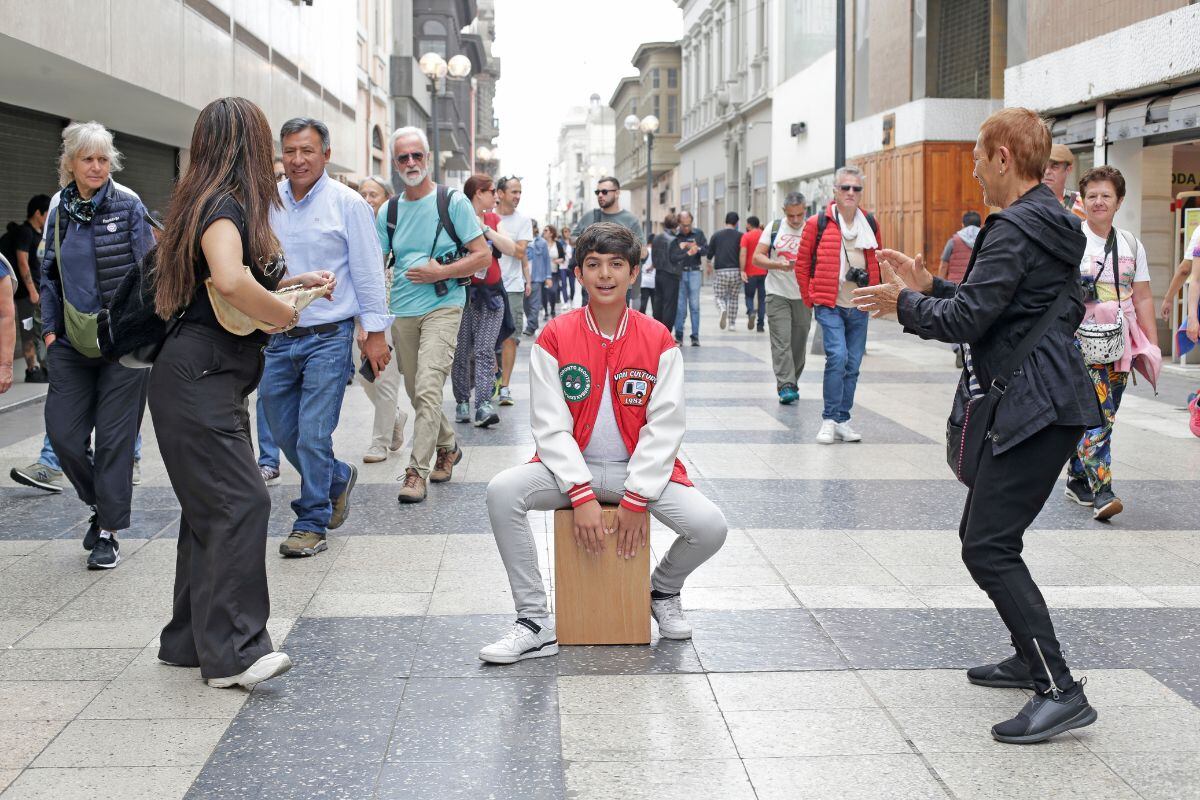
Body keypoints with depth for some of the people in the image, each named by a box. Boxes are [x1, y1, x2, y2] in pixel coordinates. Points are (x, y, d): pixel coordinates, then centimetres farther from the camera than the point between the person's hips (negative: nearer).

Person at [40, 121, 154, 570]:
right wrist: (49, 327, 7)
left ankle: (109, 532, 9)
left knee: (115, 437, 0)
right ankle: (102, 503, 25)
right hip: (72, 342, 4)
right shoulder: (59, 209, 9)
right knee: (63, 432, 1)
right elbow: (49, 273, 16)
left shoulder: (128, 206, -4)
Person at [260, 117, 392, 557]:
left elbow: (367, 270, -3)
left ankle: (312, 523, 9)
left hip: (327, 336, -5)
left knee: (313, 436, -5)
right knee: (284, 433, 13)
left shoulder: (348, 204, -5)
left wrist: (375, 331, -4)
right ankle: (338, 478, 38)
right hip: (276, 337, 5)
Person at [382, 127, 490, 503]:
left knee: (428, 389, -17)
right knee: (416, 392, 13)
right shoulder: (389, 211, 9)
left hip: (442, 307, -5)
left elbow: (483, 256, -3)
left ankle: (417, 471, -14)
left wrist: (440, 272, -15)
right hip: (402, 312, 5)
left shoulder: (453, 202, -3)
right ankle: (448, 448, 35)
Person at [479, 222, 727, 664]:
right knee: (502, 491, -28)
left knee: (710, 527, -22)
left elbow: (664, 428, -7)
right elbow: (551, 427, -9)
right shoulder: (554, 338, -5)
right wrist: (582, 495, -20)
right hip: (572, 467, 0)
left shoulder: (658, 340, -4)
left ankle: (663, 591, 15)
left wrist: (636, 500, -16)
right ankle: (535, 621, -15)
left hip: (642, 468, 0)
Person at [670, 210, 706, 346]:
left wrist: (697, 248, -17)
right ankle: (678, 336, 9)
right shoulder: (674, 236, -2)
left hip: (694, 272, 1)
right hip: (678, 273, -1)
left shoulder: (698, 233, 5)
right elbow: (672, 257, -10)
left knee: (694, 305, -1)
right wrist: (688, 254, -20)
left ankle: (695, 336, 3)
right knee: (680, 306, 2)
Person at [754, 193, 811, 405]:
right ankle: (785, 386, -14)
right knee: (781, 342, -11)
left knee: (799, 343, 7)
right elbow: (757, 258, 0)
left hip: (803, 296, 1)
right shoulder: (774, 227, 3)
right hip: (777, 294, -1)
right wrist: (778, 265, -17)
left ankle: (792, 383, 21)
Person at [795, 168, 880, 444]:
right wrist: (810, 299, 2)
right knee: (837, 356, -19)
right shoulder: (818, 223, -3)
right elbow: (802, 263, 3)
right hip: (829, 306, -4)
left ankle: (842, 420, 17)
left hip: (859, 308, 5)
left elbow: (876, 262, 22)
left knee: (852, 365, 6)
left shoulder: (870, 224, 9)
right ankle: (829, 420, -10)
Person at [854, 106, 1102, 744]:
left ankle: (1060, 692, -11)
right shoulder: (1048, 222, 17)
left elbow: (967, 319, -19)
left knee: (988, 548, -12)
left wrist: (905, 303, -2)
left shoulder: (1015, 229, -16)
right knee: (982, 535, 19)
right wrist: (929, 286, 18)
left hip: (1036, 406, -11)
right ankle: (1033, 659, 30)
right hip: (1036, 405, 11)